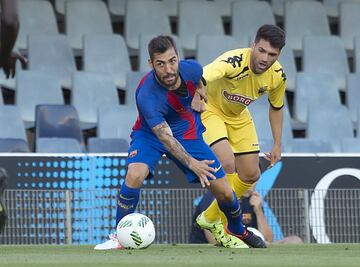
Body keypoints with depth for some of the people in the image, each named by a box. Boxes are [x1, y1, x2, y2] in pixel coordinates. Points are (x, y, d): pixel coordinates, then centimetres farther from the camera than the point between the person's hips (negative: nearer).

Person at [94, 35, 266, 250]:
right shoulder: (147, 96, -36)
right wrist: (192, 163, -51)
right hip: (149, 134, -4)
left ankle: (238, 232, 31)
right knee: (135, 175, -34)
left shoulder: (192, 69, -22)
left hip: (187, 131, 4)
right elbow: (165, 138, -38)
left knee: (225, 193, -1)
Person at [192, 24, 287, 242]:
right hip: (210, 110, -7)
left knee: (251, 175, 7)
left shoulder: (278, 75, -17)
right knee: (227, 162, -26)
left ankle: (210, 218, 29)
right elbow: (200, 77, -55)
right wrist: (196, 95, -76)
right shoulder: (234, 62, -37)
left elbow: (276, 108, 4)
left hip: (238, 116, 7)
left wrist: (277, 145, 3)